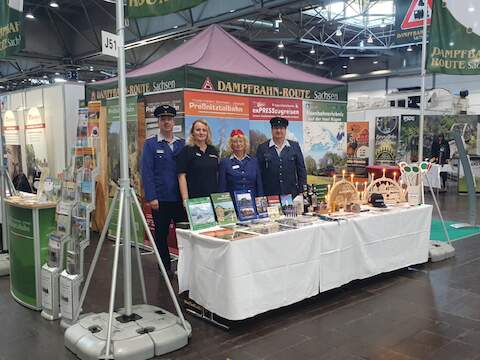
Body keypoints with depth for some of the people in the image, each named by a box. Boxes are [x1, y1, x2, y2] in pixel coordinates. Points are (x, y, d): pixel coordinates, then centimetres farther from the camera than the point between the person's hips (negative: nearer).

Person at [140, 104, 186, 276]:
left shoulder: (182, 144, 10)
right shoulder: (150, 144, 1)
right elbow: (146, 172, -6)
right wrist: (151, 197, -13)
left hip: (180, 198, 2)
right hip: (161, 199, -2)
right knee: (161, 234, 8)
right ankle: (165, 268, 22)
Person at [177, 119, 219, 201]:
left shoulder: (213, 150, 12)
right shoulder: (186, 151, -2)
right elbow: (181, 176, -7)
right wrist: (185, 200, -15)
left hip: (213, 197, 5)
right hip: (194, 198, -4)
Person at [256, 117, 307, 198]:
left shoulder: (295, 146, 9)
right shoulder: (262, 148, 4)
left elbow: (301, 170, 10)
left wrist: (302, 192, 3)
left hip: (292, 194, 1)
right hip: (270, 195, -1)